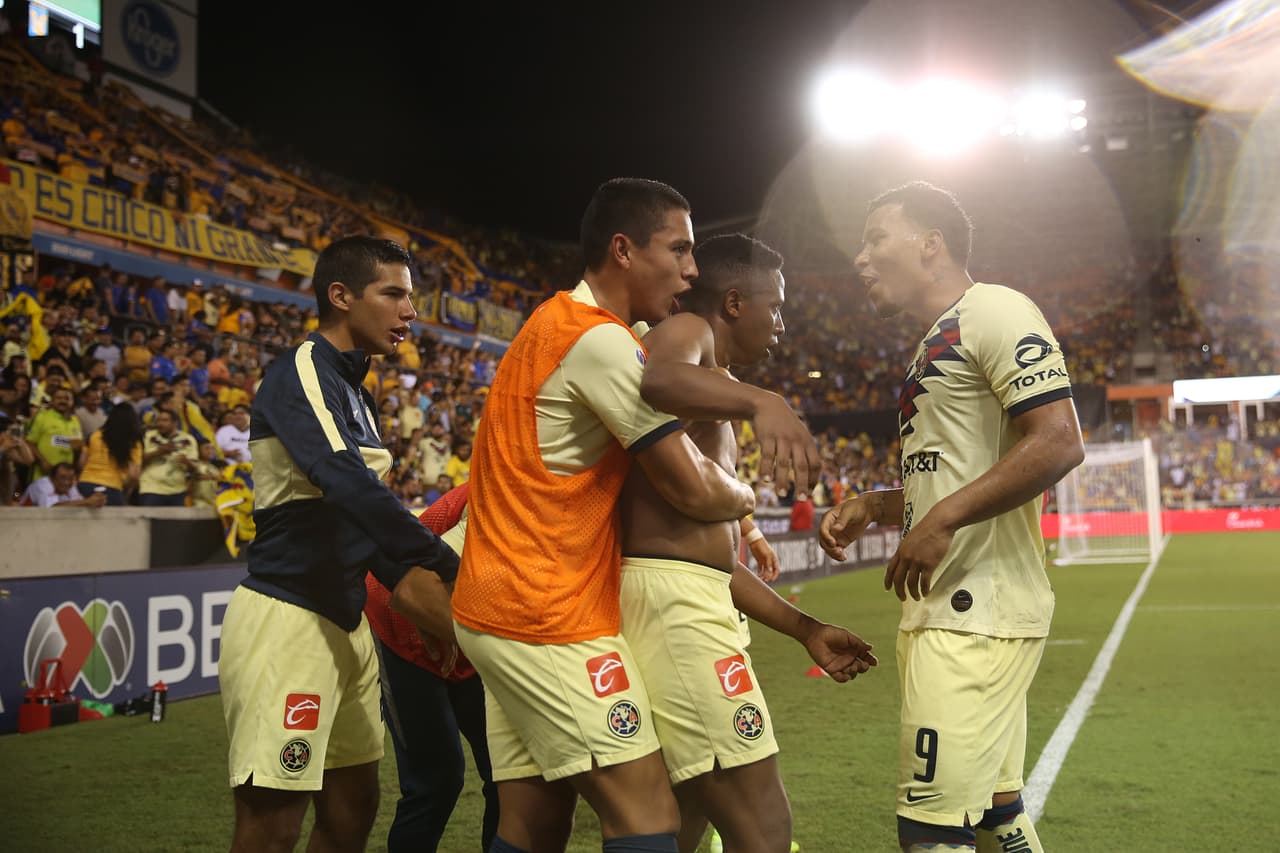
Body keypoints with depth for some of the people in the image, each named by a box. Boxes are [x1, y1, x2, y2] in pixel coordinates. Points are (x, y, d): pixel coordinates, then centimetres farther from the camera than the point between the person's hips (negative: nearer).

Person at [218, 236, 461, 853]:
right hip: (284, 617, -9)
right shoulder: (302, 370, -11)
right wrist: (447, 565, -24)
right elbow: (348, 483, -25)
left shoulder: (353, 391, 17)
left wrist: (407, 578, 8)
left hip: (344, 622, 9)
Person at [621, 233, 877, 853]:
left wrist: (804, 629, 27)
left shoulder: (709, 394, 27)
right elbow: (647, 377, -30)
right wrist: (758, 400, -43)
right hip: (673, 600, -11)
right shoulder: (684, 332, -2)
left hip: (683, 600, 11)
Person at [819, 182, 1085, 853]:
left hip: (975, 614, -10)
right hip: (947, 613, 10)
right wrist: (871, 507, 13)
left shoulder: (993, 312, -8)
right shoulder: (935, 346, 22)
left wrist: (944, 520, -20)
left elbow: (1059, 443, -19)